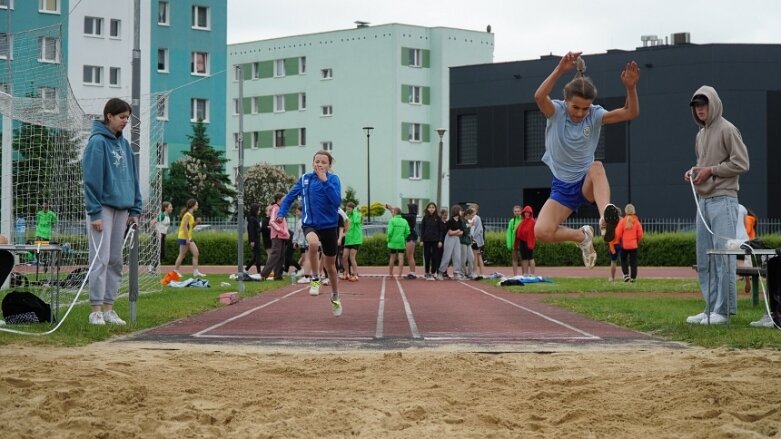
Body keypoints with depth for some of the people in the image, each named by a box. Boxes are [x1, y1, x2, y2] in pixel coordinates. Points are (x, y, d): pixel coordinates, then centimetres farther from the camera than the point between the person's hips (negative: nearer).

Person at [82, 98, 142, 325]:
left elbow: (132, 177, 16)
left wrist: (135, 210, 11)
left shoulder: (124, 144, 13)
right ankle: (96, 310, -5)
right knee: (100, 259, -8)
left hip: (121, 209, 7)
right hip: (103, 208, -7)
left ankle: (109, 308, 12)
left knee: (115, 261, 8)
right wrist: (95, 213, -17)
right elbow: (91, 179, -14)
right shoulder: (97, 142, -9)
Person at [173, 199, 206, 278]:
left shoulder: (191, 215, 13)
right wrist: (187, 239, -22)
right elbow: (185, 227, -21)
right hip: (184, 238, -9)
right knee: (182, 255, -1)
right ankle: (176, 271, 10)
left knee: (196, 253, 3)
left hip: (189, 238, 9)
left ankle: (195, 271, 4)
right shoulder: (187, 215, -15)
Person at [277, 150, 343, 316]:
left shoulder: (333, 179, -9)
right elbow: (290, 196, 10)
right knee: (313, 243, -37)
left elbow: (337, 201, -24)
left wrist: (325, 181, -28)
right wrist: (281, 212, -3)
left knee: (330, 266, 12)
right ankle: (315, 279, -15)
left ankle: (335, 298, 37)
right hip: (310, 224, 0)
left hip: (329, 226, 0)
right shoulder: (305, 178, -1)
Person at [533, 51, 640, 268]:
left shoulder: (595, 116, -8)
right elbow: (539, 97, -36)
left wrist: (631, 87, -38)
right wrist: (560, 70, -49)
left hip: (588, 183, -1)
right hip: (563, 186, 1)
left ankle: (605, 219, -62)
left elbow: (631, 113, -20)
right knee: (541, 232, -20)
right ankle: (582, 236, 9)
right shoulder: (556, 112, -13)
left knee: (597, 167, -38)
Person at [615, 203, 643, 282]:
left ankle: (626, 274, 4)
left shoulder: (622, 221, -9)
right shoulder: (636, 222, -5)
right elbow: (640, 234, 0)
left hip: (624, 245, -1)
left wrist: (619, 241, 12)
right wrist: (638, 241, 19)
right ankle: (633, 277, 4)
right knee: (633, 261, 7)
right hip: (633, 245, 1)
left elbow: (618, 234, -8)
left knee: (623, 259, 17)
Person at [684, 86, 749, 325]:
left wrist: (711, 170, -13)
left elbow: (741, 163, -11)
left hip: (723, 200, -9)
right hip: (703, 200, 9)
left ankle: (723, 310, -8)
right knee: (704, 258, 9)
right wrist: (693, 171, 9)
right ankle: (711, 308, 14)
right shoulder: (700, 134, 19)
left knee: (723, 255, -9)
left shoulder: (727, 130, -6)